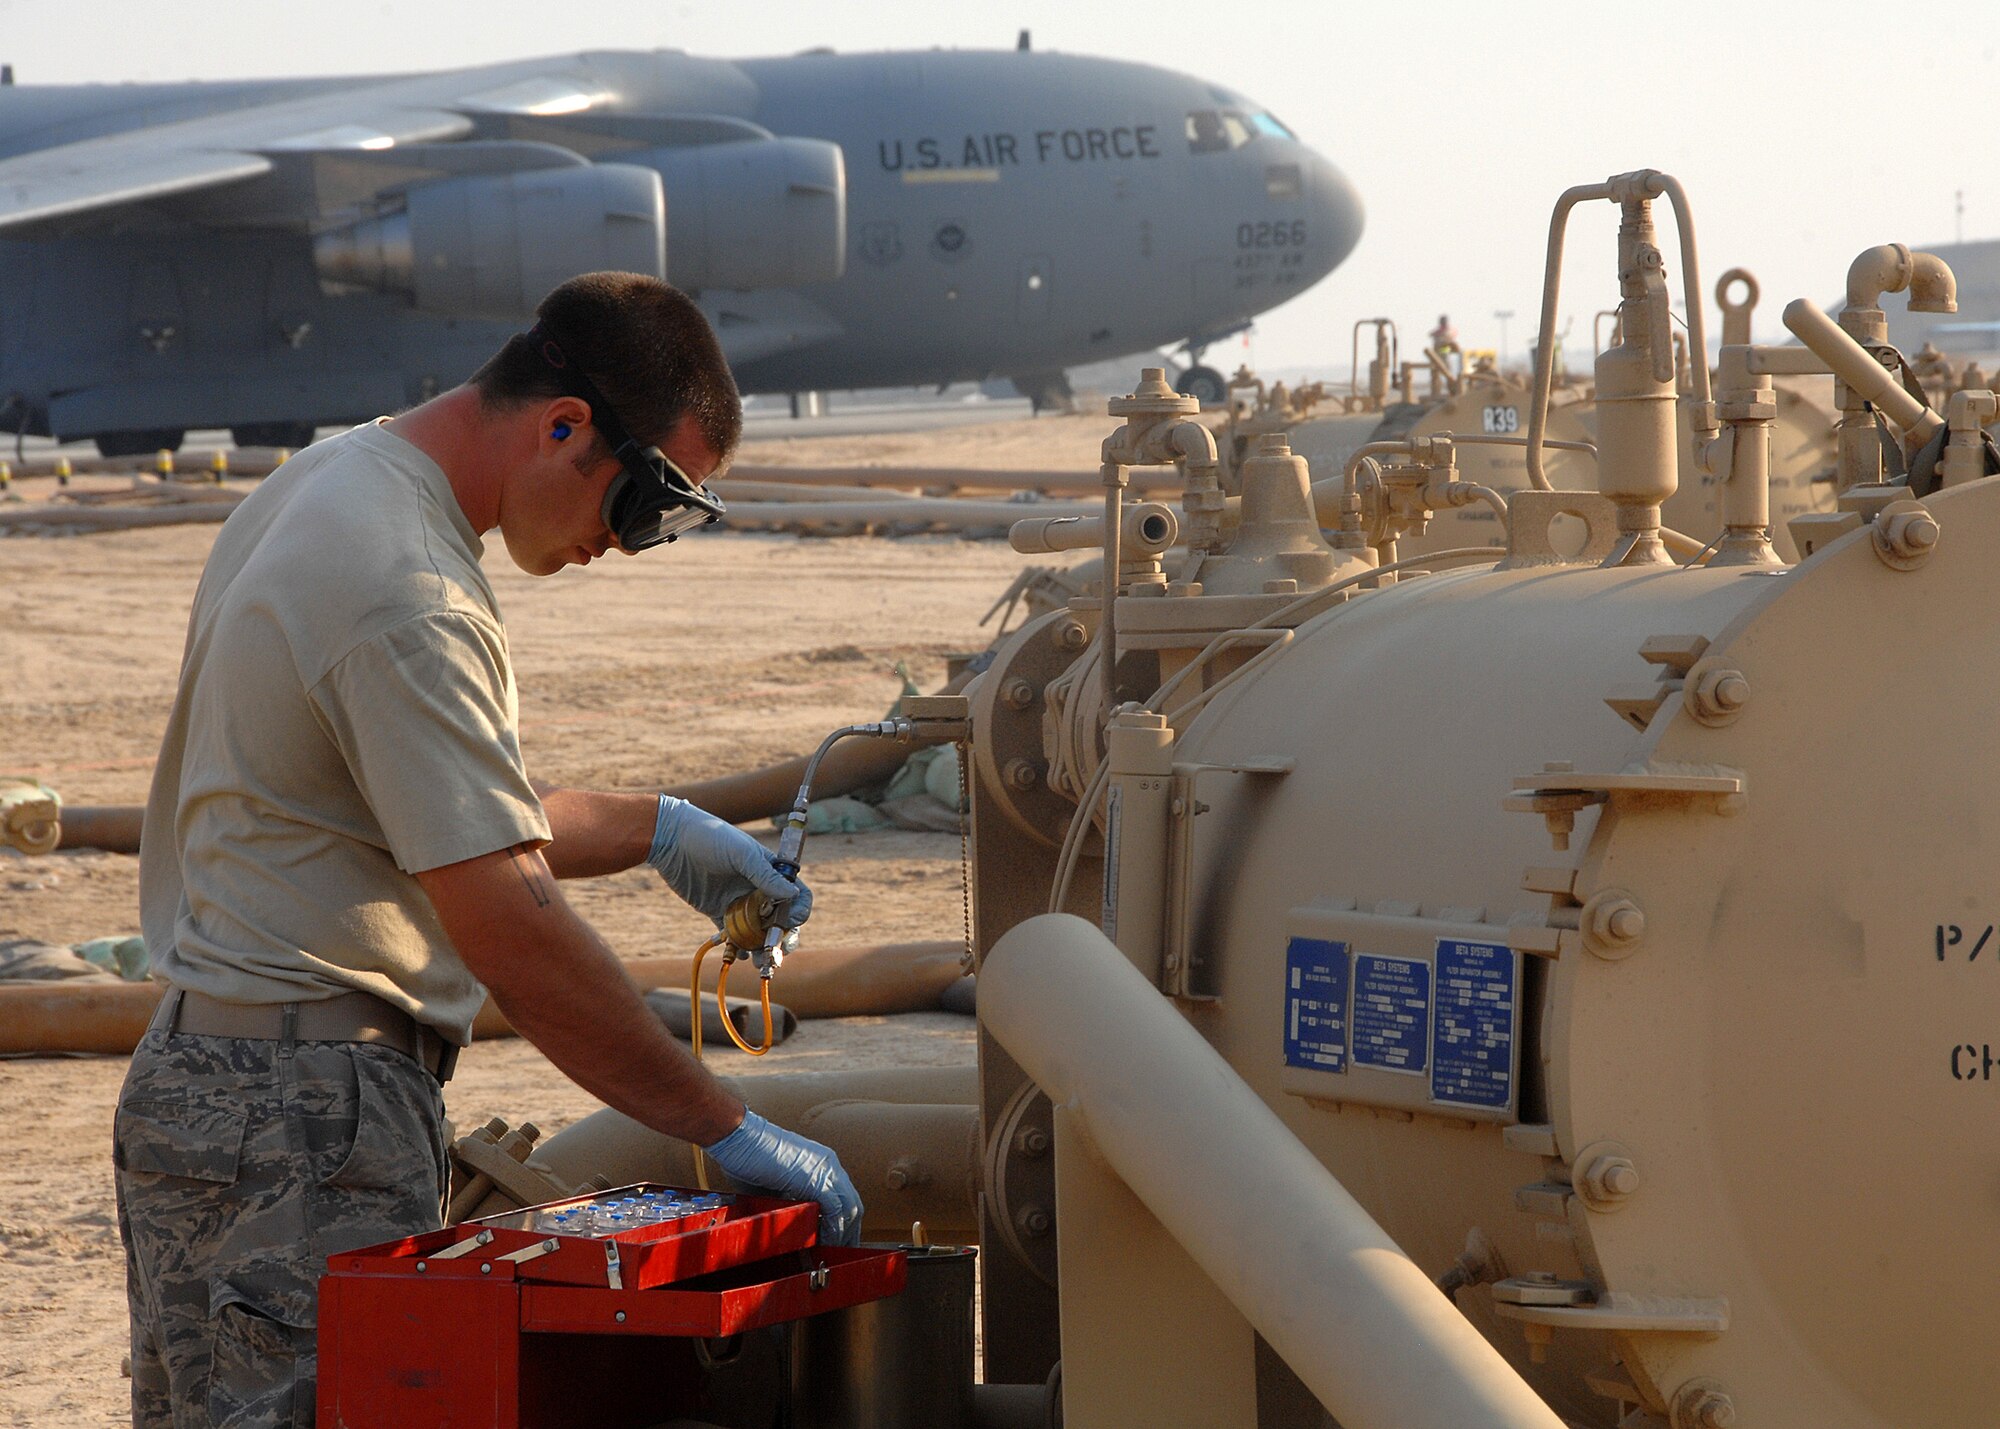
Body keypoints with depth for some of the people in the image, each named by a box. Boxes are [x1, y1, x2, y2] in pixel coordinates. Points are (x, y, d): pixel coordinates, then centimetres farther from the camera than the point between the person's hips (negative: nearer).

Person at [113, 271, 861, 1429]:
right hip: (300, 1124, -11)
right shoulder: (408, 596, -20)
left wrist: (651, 829, 18)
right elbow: (510, 930, -23)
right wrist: (729, 1130, -18)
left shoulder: (336, 486, 13)